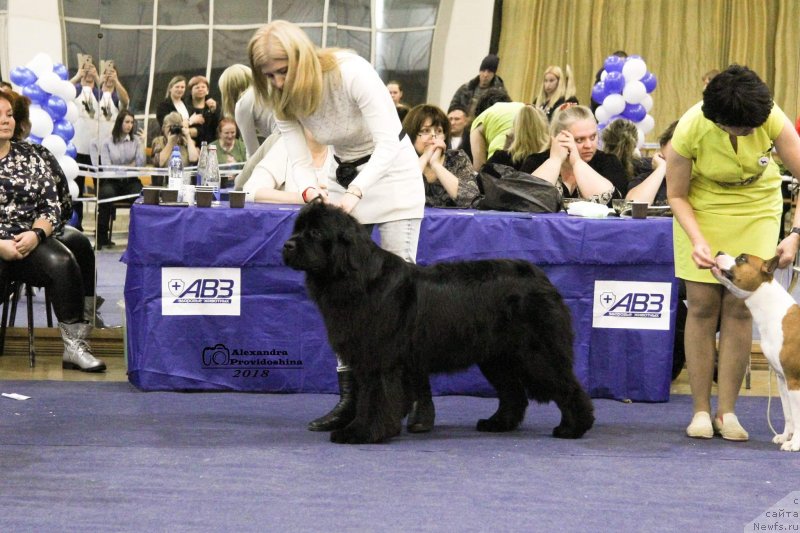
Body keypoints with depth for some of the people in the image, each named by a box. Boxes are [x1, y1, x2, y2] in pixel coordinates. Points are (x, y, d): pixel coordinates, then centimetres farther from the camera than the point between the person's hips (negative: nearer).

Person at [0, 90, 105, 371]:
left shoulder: (30, 157, 15)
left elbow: (52, 206, 10)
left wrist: (35, 235, -11)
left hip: (29, 241, 3)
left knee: (60, 262, -27)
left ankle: (74, 346, -25)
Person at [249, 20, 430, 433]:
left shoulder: (352, 73, -29)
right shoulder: (284, 100, -10)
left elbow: (388, 144, -33)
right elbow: (300, 161, -13)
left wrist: (354, 193, -44)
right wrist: (310, 192, -36)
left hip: (392, 171, -6)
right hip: (345, 176, 6)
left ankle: (421, 395, -1)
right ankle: (350, 395, 0)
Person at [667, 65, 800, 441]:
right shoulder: (690, 130, -29)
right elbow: (676, 195, -14)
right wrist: (697, 240, -28)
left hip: (756, 209, 1)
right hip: (702, 209, -1)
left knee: (738, 308, -5)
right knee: (702, 307, -5)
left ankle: (727, 411, 0)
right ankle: (701, 410, 1)